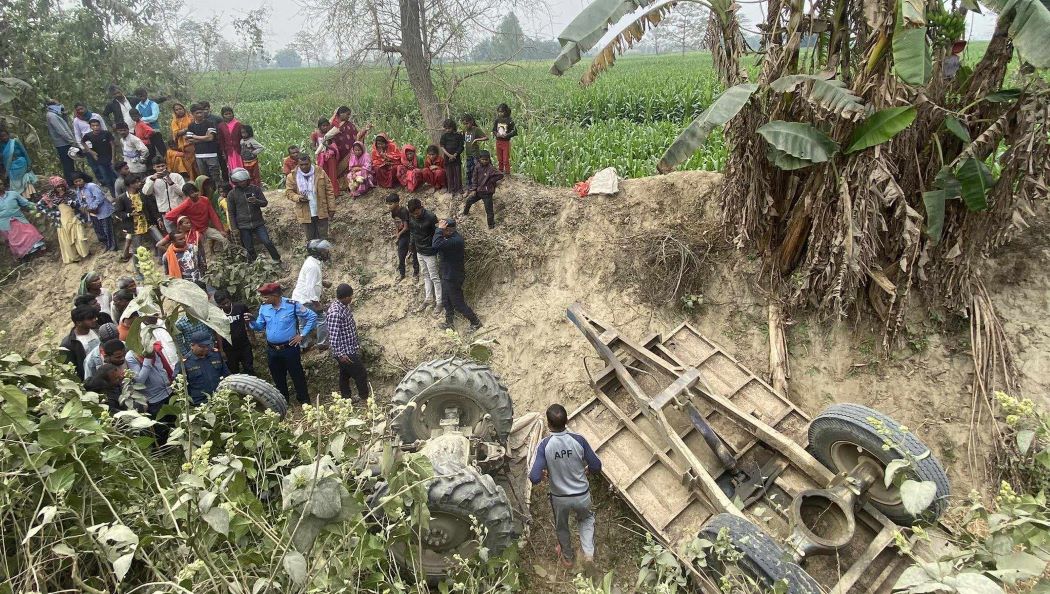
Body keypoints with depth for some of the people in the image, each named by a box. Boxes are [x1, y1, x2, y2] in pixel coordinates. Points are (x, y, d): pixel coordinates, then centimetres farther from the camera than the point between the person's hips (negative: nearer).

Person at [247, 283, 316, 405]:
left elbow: (312, 317, -9)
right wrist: (251, 321, -13)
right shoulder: (264, 308, -2)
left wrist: (302, 335, -8)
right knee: (278, 378, 18)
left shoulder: (292, 305, -16)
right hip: (271, 350, 5)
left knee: (297, 375, 7)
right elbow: (260, 327, 9)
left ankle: (304, 400, 24)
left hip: (290, 348, -5)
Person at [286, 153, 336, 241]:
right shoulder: (292, 176, -3)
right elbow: (288, 191, 3)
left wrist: (331, 208, -3)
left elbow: (329, 190, -1)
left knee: (323, 238, 9)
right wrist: (298, 198, -19)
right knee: (311, 239, 10)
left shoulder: (320, 173, -4)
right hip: (305, 214, 0)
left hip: (321, 212, 0)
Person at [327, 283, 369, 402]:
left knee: (345, 374, 21)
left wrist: (357, 343, 22)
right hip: (345, 352, -9)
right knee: (361, 374, 5)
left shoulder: (344, 306, 1)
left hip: (350, 348, 9)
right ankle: (365, 398, 22)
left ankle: (347, 398, 34)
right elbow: (333, 336, -28)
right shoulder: (335, 313, -29)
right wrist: (340, 354, -26)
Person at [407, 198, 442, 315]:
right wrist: (413, 245, 15)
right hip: (419, 252, 6)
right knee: (426, 276, 18)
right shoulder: (410, 217, -5)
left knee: (434, 277, 3)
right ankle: (428, 299, 29)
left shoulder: (430, 217, -24)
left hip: (430, 253, -6)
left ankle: (439, 302, 13)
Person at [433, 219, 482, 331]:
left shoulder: (456, 241, -32)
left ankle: (475, 322, 22)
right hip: (447, 276, 10)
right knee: (446, 301, 23)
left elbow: (436, 245, -44)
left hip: (453, 278, -10)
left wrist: (439, 230, -33)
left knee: (459, 304, 5)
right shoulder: (451, 237, 0)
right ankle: (449, 323, 42)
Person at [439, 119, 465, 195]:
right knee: (449, 174, 3)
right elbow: (442, 147, -2)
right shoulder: (444, 136, 4)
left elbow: (461, 147, -1)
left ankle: (459, 189, 7)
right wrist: (449, 155, -13)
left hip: (457, 157, -1)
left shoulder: (458, 135, 1)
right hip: (447, 158, 1)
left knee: (457, 173, -1)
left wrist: (454, 155, -11)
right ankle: (451, 190, 10)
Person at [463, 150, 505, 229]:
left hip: (487, 193, -7)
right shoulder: (477, 167, -1)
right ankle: (465, 213, 50)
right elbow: (475, 179, 7)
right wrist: (474, 189, 2)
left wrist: (492, 181, -19)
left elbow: (500, 175, -28)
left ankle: (491, 225, 11)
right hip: (479, 191, 7)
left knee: (489, 210, -2)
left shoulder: (491, 169, -20)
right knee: (468, 201, 23)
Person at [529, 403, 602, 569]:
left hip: (559, 498, 0)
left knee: (561, 527, 31)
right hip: (582, 495, 1)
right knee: (586, 519, 35)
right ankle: (588, 553, 22)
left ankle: (568, 556, 53)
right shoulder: (578, 440, -21)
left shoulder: (545, 445, -24)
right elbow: (597, 467, -12)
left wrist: (542, 474, -4)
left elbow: (535, 478, -28)